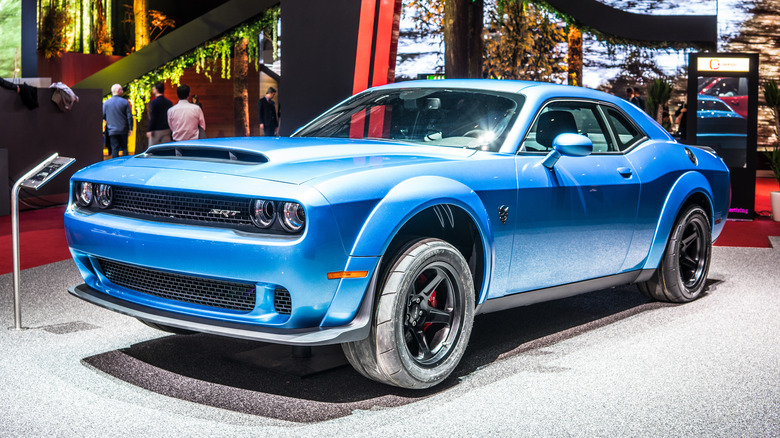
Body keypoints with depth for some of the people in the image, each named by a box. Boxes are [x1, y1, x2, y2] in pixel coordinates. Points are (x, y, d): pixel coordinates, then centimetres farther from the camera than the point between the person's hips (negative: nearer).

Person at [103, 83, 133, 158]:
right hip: (123, 130, 0)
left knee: (114, 149, 1)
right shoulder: (125, 102, -5)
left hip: (112, 130, 1)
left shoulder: (106, 102, -1)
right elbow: (129, 116, -5)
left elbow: (103, 116, 4)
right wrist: (130, 128, 3)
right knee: (124, 148, 10)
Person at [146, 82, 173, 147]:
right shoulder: (169, 102, 7)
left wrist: (149, 130, -11)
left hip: (156, 130, -6)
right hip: (167, 130, 6)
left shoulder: (153, 102, -11)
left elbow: (152, 118, -14)